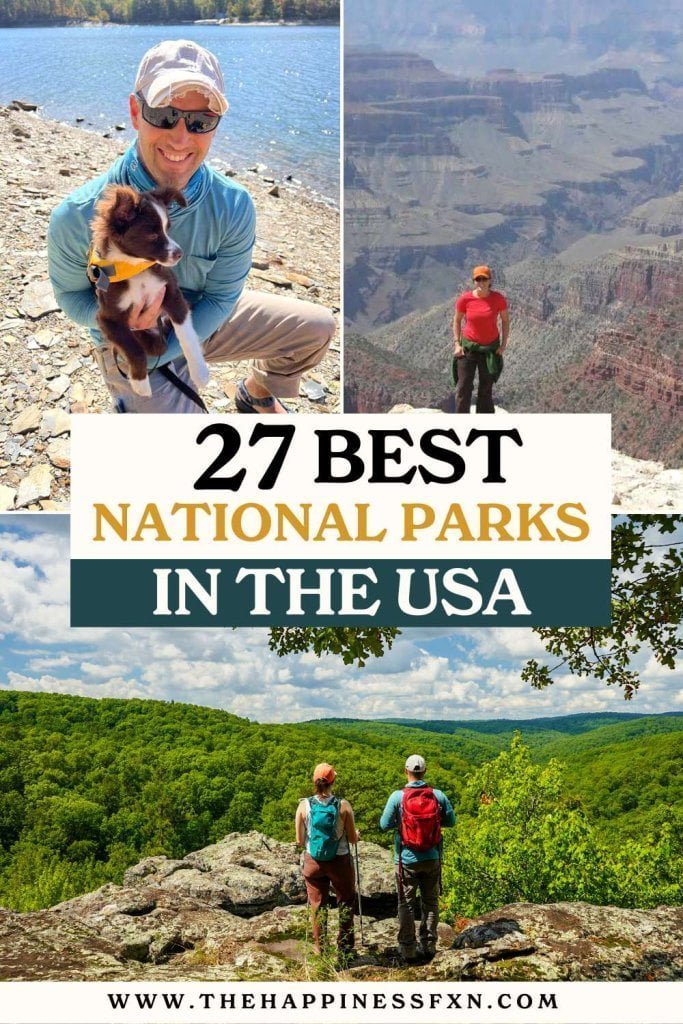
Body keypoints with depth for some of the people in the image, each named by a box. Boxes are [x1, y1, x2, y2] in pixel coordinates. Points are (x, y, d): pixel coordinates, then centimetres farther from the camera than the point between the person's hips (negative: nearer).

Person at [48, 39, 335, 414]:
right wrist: (120, 318, -35)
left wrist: (153, 357, -21)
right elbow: (71, 294, -13)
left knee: (318, 327, 7)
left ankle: (257, 393, 36)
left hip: (204, 319, 4)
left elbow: (221, 295, -11)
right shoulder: (78, 217, -31)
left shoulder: (233, 207, -23)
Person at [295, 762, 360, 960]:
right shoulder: (343, 806, -14)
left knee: (318, 904, 16)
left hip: (313, 861, 1)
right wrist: (357, 834, 16)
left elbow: (300, 841, -3)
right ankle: (345, 948, 22)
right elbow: (353, 839, -7)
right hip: (340, 861, -1)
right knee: (345, 903, 18)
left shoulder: (304, 806, -10)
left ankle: (320, 948, 23)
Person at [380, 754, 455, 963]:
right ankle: (428, 945, 17)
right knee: (430, 902, 15)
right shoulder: (438, 795, -7)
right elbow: (451, 821, 4)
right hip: (432, 859, 2)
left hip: (407, 860, -2)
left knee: (406, 905, 9)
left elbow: (384, 825, -6)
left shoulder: (398, 796, -13)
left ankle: (408, 949, 10)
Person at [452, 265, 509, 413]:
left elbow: (505, 320, 2)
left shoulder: (498, 299, -11)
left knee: (486, 389, 8)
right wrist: (457, 343, -5)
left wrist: (503, 344, -4)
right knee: (463, 387, -5)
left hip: (491, 348, 1)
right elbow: (457, 320, 2)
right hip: (468, 346, -1)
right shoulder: (464, 299, -12)